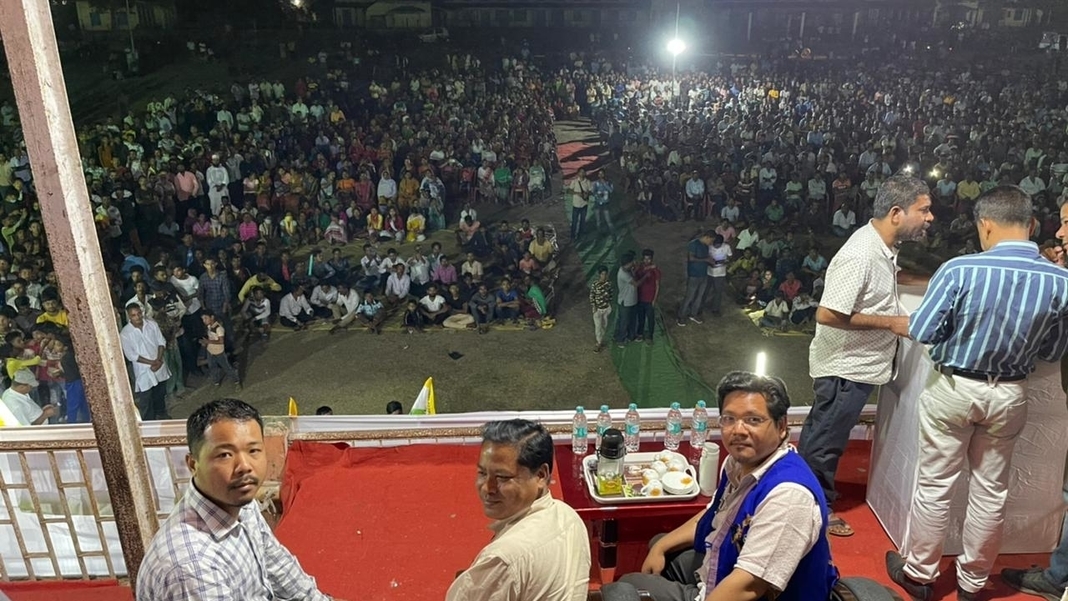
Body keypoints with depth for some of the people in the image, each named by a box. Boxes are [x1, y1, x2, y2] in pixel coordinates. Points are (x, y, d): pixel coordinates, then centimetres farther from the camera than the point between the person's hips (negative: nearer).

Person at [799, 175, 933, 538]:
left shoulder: (881, 245, 2)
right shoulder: (860, 256, -27)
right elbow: (827, 314, -30)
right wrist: (891, 323, -22)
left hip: (855, 363, 10)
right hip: (846, 367, -10)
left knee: (821, 434, 23)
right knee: (826, 441, 8)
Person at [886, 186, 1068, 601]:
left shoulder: (960, 270, -20)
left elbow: (922, 332, -15)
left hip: (953, 389, -3)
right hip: (1009, 395, 3)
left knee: (935, 486, 10)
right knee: (991, 491, 16)